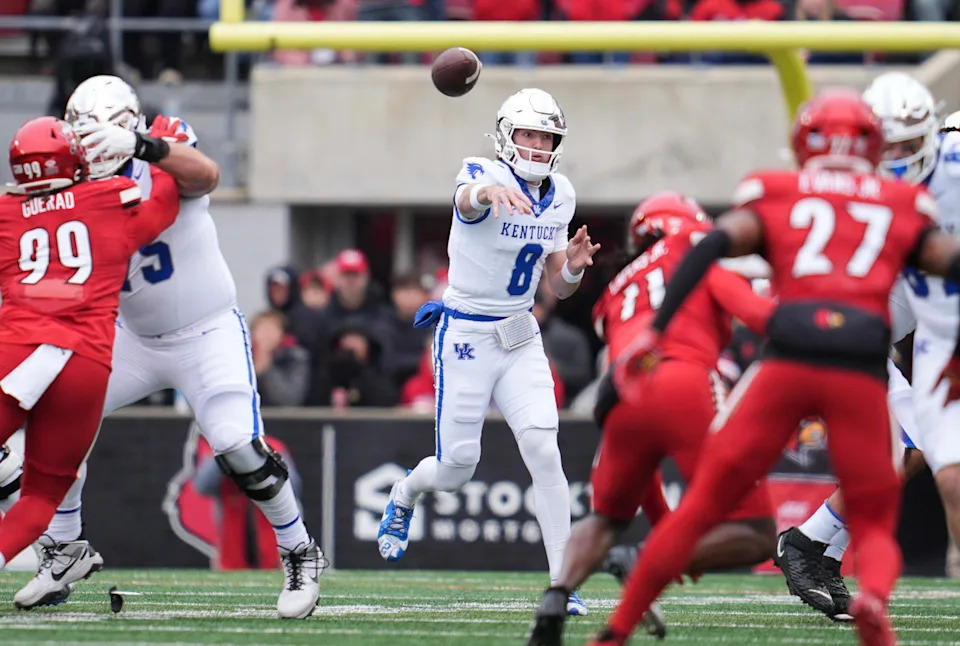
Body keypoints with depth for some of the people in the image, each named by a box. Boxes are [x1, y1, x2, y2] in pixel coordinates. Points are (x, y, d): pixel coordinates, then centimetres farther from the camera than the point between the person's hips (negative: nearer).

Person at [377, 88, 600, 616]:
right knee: (457, 468, 2)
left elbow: (559, 287, 11)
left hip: (521, 339, 4)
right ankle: (404, 496, 39)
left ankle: (562, 582, -11)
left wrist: (573, 266, -14)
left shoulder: (560, 197, 4)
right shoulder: (485, 176, -16)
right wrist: (491, 193, -69)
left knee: (543, 450, -13)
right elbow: (469, 197, -44)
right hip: (466, 337, -4)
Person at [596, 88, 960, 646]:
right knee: (875, 527, 11)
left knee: (702, 507, 12)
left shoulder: (776, 197, 19)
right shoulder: (902, 208, 22)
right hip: (863, 373, 0)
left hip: (786, 365, 0)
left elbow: (713, 245, 2)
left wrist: (654, 333, -3)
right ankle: (874, 596, -23)